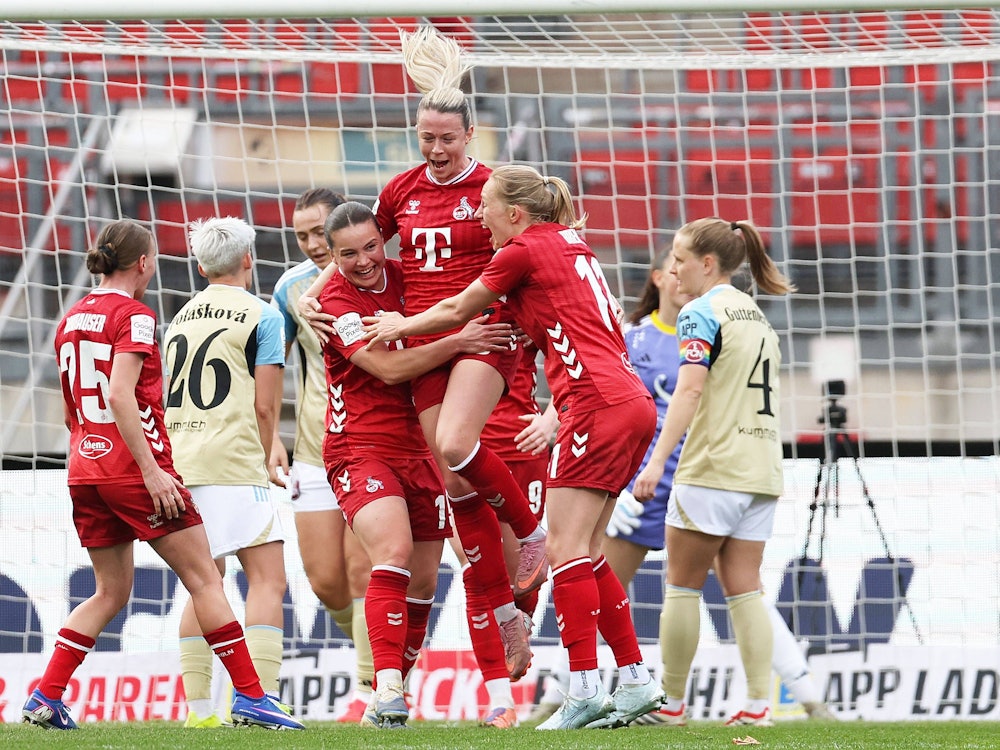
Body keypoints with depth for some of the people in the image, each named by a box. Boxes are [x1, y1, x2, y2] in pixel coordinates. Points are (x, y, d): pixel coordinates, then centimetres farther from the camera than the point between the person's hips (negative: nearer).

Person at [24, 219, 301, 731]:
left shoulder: (71, 320, 14)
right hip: (133, 464, -8)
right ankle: (249, 695, -3)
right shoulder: (134, 315, -9)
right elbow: (120, 396, -20)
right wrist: (151, 471, -22)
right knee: (203, 578, -1)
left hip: (84, 468, 8)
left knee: (110, 593, 15)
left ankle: (46, 698, 5)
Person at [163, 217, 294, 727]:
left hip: (179, 463, 7)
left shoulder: (180, 319, 17)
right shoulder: (260, 316, -2)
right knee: (268, 577, -6)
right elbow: (263, 406, -5)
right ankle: (261, 697, -19)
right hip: (231, 462, -7)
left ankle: (198, 706, 8)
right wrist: (263, 463, 10)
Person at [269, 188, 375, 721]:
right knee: (323, 578, 0)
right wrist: (271, 440, 4)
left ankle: (367, 689, -2)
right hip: (315, 451, 4)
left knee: (362, 568, -11)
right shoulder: (293, 288, 3)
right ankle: (375, 652, 25)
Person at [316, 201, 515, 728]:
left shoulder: (403, 275, 7)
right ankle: (386, 690, -34)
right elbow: (389, 368, -20)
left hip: (418, 451, 7)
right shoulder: (336, 303, -11)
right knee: (393, 551, -27)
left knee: (423, 581, 7)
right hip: (360, 450, -7)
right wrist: (459, 341, -20)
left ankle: (393, 688, 21)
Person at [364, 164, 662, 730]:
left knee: (566, 547, -9)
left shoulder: (523, 251, -3)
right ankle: (637, 681, 10)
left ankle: (585, 689, -15)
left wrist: (400, 326, 27)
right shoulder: (572, 243, 20)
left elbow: (458, 311, 10)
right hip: (633, 402, 9)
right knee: (585, 555, 11)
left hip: (597, 403, -9)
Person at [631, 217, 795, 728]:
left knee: (682, 586, 2)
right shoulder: (757, 316, 18)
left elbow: (690, 387, -20)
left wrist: (657, 460, -25)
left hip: (711, 470, -7)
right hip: (761, 470, 7)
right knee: (743, 588, 6)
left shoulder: (702, 313, -8)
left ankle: (672, 701, 5)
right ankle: (759, 703, -2)